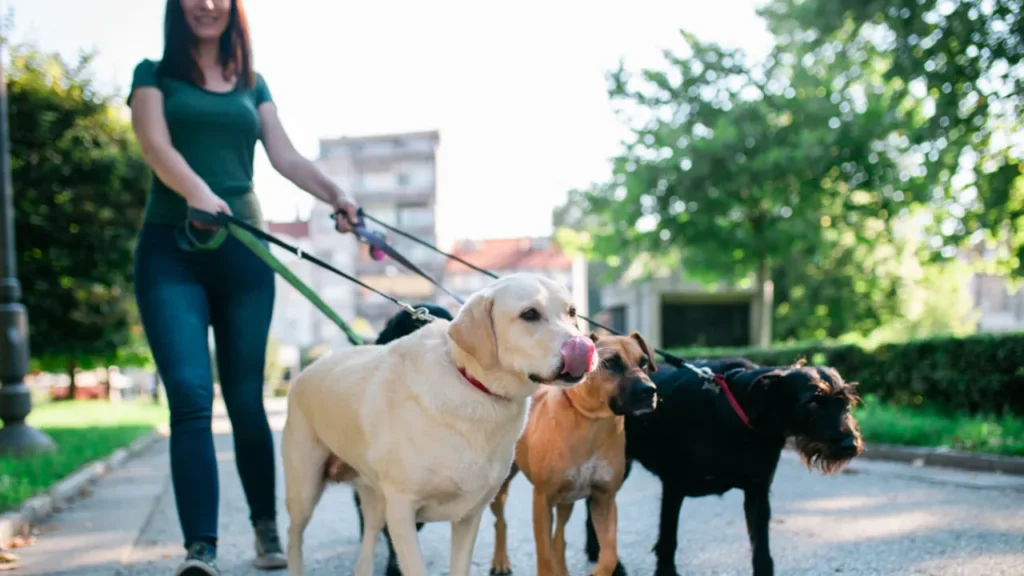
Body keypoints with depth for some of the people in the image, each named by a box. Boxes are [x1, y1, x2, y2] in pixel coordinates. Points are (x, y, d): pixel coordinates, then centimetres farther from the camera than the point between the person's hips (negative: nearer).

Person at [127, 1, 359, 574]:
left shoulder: (253, 85, 17)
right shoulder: (154, 75, 9)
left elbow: (285, 155, 7)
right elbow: (157, 146, -8)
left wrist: (335, 192, -13)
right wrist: (197, 192, -28)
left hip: (243, 248, 2)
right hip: (172, 250, -2)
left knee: (245, 398, 6)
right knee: (190, 395, -15)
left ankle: (267, 526, 21)